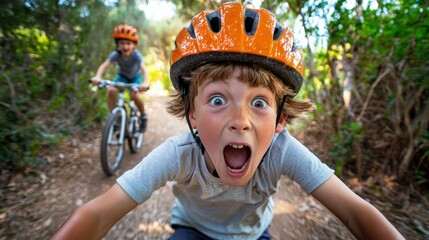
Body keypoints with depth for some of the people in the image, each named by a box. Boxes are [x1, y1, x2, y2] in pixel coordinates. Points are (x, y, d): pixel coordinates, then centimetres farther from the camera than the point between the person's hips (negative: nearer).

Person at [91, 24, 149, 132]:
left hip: (135, 77, -2)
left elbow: (143, 69, -46)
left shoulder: (136, 55, -31)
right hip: (122, 76, 2)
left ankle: (143, 115, 1)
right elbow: (104, 65, -37)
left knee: (134, 95, -26)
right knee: (111, 91, -22)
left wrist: (145, 82, -65)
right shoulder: (116, 54, -26)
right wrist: (97, 77, -57)